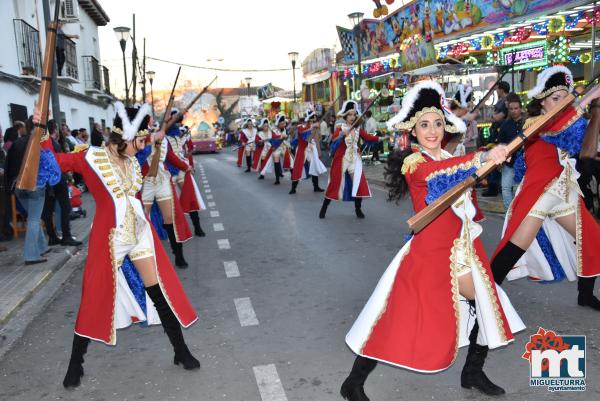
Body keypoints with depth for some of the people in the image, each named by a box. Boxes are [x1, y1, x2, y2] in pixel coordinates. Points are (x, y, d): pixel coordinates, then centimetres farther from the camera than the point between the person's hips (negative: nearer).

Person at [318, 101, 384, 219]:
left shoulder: (358, 129, 6)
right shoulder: (340, 128, -6)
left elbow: (368, 137, -9)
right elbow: (333, 140, -24)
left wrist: (380, 139, -25)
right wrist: (341, 135, -43)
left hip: (355, 159, 3)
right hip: (341, 159, -3)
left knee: (359, 183, -2)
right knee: (335, 183, 1)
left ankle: (358, 209, 13)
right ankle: (324, 208, 14)